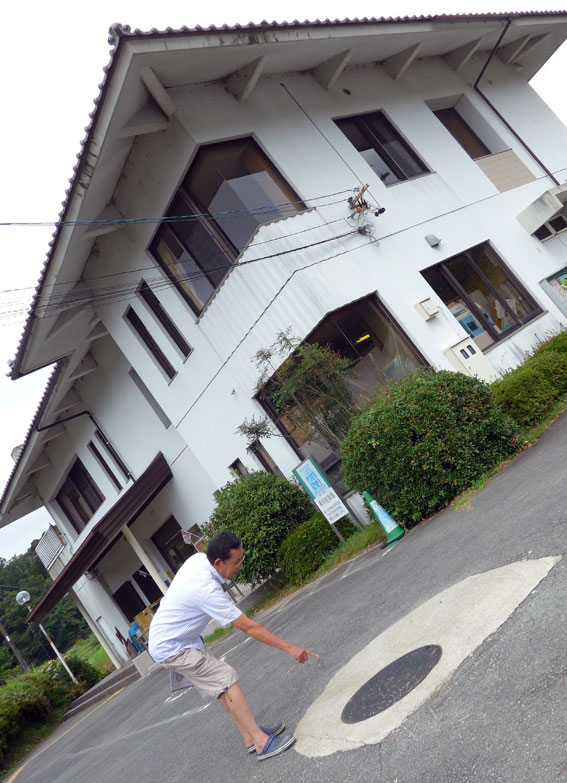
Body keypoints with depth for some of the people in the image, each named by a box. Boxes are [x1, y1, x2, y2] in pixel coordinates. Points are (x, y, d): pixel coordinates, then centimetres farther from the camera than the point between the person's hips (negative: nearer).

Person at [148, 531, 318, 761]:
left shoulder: (198, 558, -7)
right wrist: (289, 648, -25)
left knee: (221, 683, 9)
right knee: (227, 678, -14)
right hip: (171, 648, -9)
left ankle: (250, 738, 14)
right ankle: (262, 743, -13)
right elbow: (248, 627, -30)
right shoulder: (206, 590, -33)